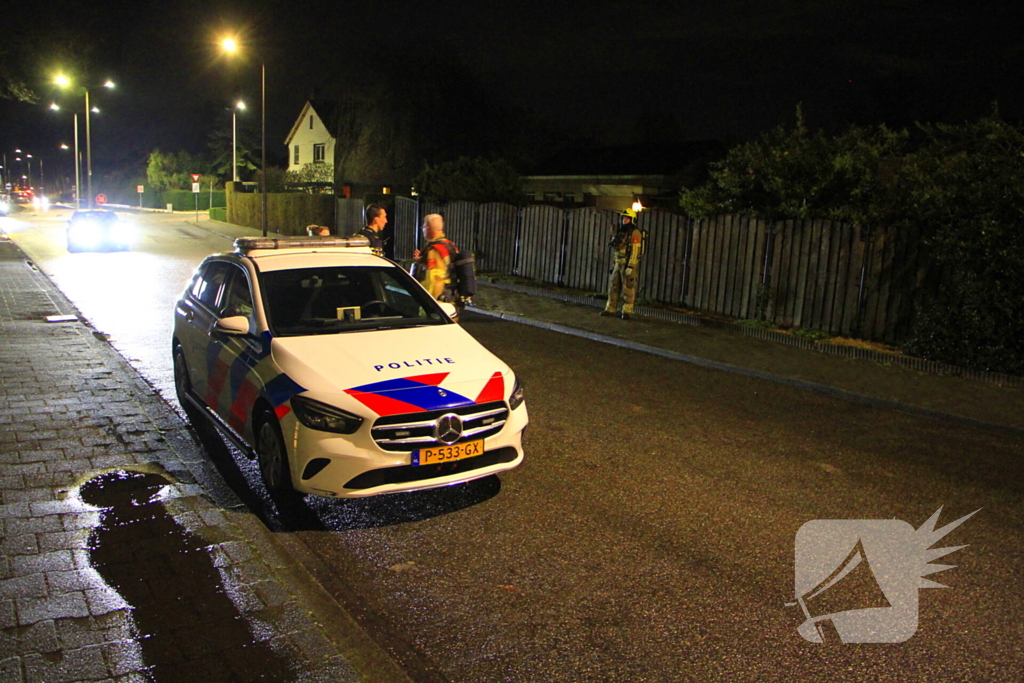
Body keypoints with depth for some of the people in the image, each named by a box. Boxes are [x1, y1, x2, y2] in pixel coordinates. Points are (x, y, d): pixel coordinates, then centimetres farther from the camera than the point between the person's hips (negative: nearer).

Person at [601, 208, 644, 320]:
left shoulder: (635, 233, -11)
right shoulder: (621, 232, 15)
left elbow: (635, 250, -17)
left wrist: (630, 266, -22)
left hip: (629, 264, -8)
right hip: (619, 263, 8)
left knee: (628, 288, -4)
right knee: (613, 286, 9)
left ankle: (627, 311, 2)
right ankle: (611, 309, 15)